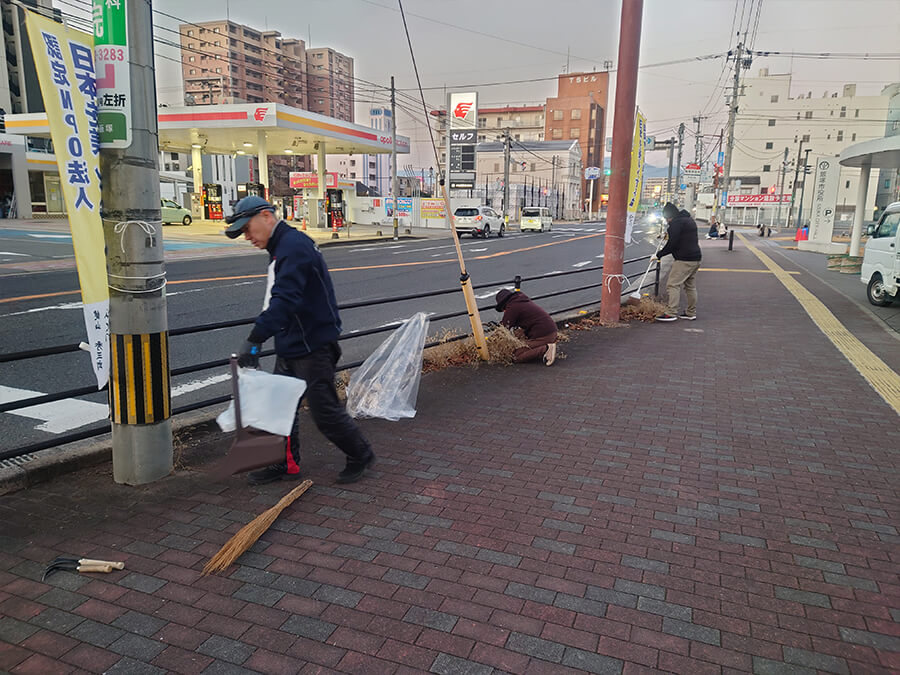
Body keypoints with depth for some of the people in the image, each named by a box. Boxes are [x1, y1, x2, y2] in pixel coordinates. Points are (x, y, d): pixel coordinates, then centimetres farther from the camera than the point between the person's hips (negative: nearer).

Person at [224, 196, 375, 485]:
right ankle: (286, 464, 29)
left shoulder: (294, 246, -20)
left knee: (324, 411, 0)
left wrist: (254, 339, -38)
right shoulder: (281, 247, 14)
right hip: (290, 346, 10)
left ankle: (361, 455, 21)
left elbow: (285, 300, -33)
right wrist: (259, 338, 21)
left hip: (313, 347, -10)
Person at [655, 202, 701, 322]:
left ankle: (671, 313, -15)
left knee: (673, 284, -10)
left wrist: (660, 254, -4)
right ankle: (691, 313, 22)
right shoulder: (689, 220, 21)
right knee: (690, 285, 17)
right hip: (696, 258, 10)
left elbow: (672, 243, -15)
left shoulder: (677, 222, -11)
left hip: (684, 260, -10)